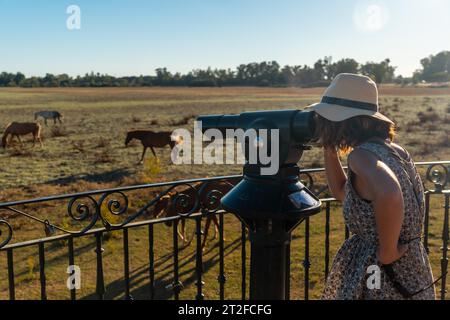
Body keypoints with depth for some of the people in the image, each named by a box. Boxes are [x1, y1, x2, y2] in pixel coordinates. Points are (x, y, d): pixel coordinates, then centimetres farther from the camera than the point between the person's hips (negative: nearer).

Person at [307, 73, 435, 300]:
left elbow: (389, 194, -42)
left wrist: (387, 252, -27)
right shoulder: (390, 150, 5)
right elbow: (343, 193, 18)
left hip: (384, 283, -8)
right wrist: (329, 149, 9)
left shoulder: (362, 154, -20)